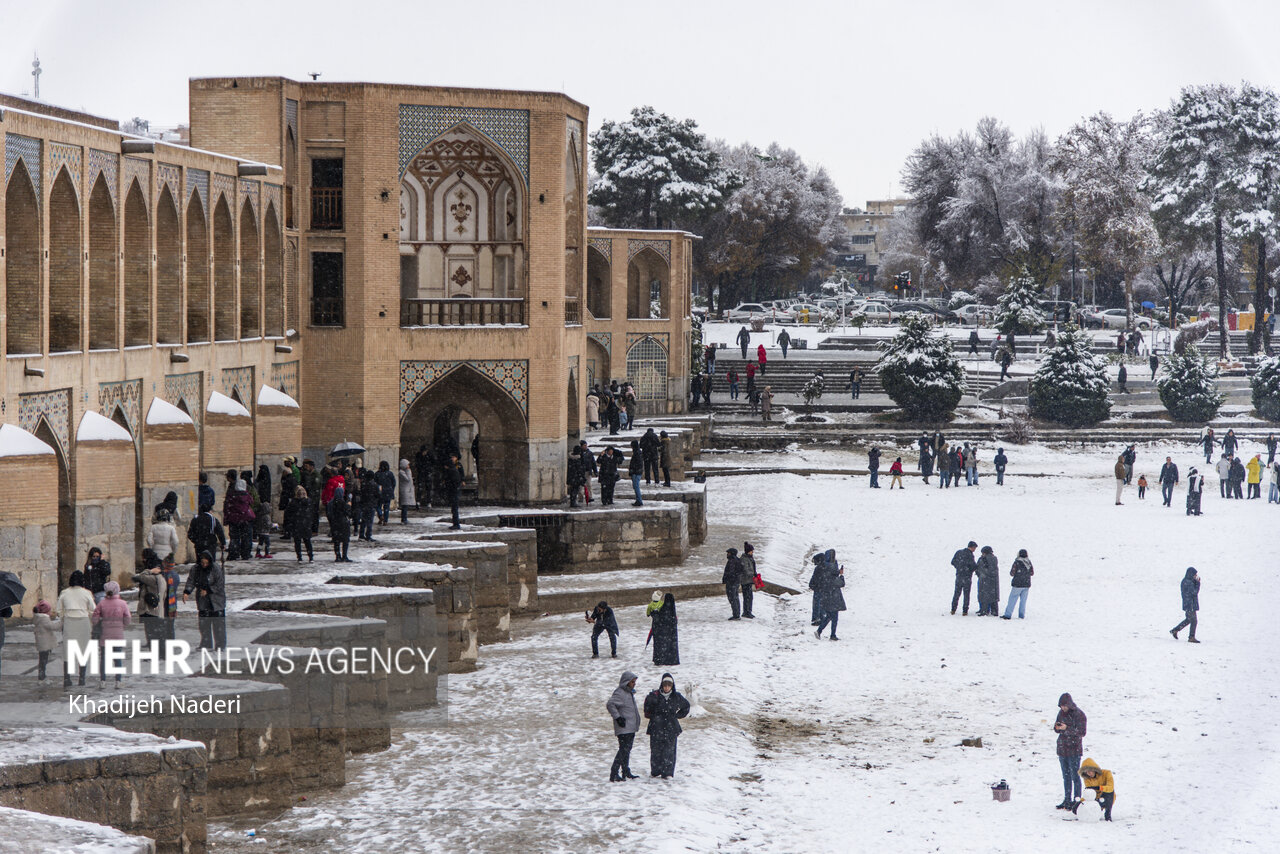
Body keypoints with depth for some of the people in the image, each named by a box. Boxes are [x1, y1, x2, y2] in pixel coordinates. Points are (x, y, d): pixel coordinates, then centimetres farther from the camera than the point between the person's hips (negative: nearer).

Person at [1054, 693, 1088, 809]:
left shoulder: (1079, 714, -11)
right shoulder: (1061, 713, 9)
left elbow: (1081, 732, -15)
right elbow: (1057, 730, 17)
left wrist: (1067, 728, -23)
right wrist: (1057, 727, -7)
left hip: (1074, 751, -7)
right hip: (1062, 749, 7)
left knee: (1075, 775, -4)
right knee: (1066, 776, 12)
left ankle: (1076, 801, 1)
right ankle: (1067, 800, 19)